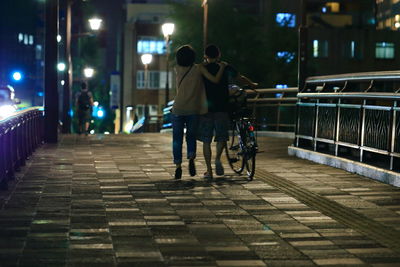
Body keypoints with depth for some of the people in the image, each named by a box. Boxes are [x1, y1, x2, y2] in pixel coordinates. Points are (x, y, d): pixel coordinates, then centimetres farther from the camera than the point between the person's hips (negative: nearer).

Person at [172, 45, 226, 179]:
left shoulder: (178, 69, 4)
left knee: (177, 139, 8)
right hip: (193, 110, -1)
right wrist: (222, 67, 7)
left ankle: (178, 166, -1)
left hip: (178, 110, 1)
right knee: (191, 136, 14)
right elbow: (215, 80, -8)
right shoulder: (198, 68, -3)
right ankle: (191, 158, -13)